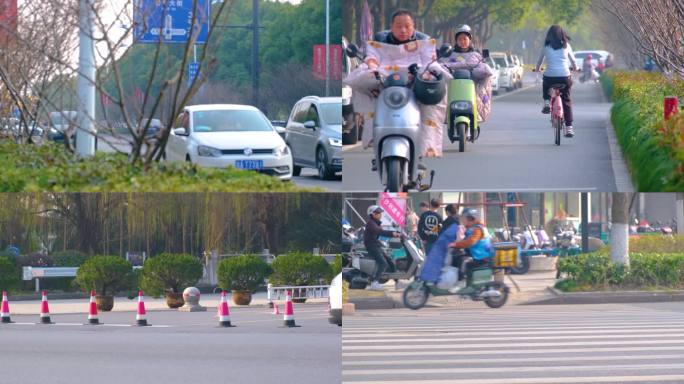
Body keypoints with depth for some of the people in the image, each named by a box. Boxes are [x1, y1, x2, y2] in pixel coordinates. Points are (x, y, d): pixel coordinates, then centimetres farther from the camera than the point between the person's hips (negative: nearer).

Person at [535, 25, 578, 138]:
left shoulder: (546, 47, 5)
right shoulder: (566, 46, 6)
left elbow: (539, 60, 19)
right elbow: (573, 61, 17)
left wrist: (537, 69, 40)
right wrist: (575, 68, 40)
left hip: (550, 76, 0)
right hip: (565, 76, 0)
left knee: (545, 86, 36)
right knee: (566, 102, 10)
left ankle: (546, 103, 11)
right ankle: (569, 128, 2)